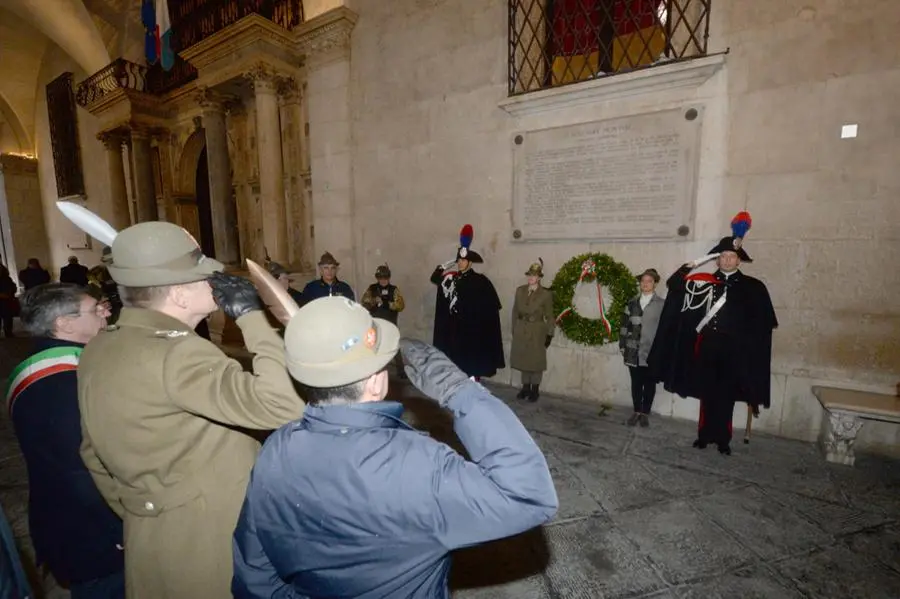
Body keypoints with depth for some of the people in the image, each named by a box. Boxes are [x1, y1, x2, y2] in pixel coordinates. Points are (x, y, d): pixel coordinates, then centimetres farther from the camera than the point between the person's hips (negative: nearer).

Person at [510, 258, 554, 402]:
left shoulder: (546, 294, -5)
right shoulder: (520, 290, 5)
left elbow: (549, 316, -3)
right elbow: (515, 311, 9)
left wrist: (549, 335, -5)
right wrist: (514, 329, 7)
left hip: (537, 332, -3)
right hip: (521, 331, 3)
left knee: (536, 361, 5)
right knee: (523, 359, 10)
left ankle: (535, 389, 18)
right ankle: (525, 387, 23)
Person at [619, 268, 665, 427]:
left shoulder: (662, 304, -3)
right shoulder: (632, 303, 8)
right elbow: (624, 325, 9)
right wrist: (622, 345, 7)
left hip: (652, 352, -2)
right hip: (634, 351, 3)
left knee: (649, 383, 8)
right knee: (636, 383, 10)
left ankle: (645, 413, 22)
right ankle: (636, 411, 23)